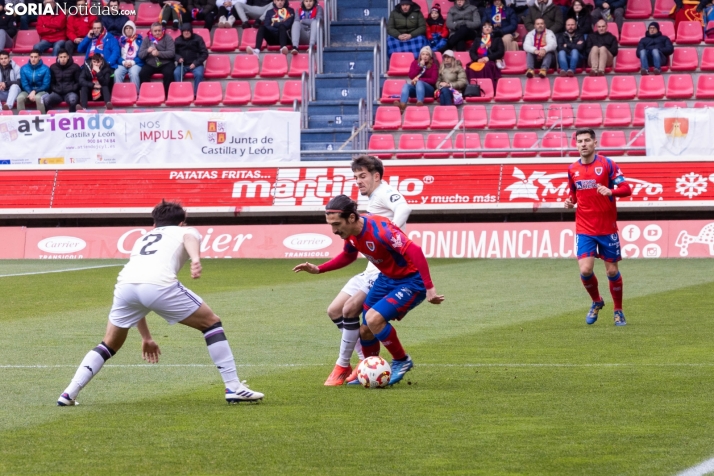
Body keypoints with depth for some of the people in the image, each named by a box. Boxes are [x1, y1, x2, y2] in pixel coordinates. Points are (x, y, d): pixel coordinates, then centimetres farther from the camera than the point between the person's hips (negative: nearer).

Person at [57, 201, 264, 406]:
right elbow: (190, 239, 1)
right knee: (211, 323, 15)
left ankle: (69, 394, 15)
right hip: (160, 284, -4)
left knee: (110, 345, 26)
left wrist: (146, 337, 48)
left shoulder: (142, 240, 42)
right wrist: (196, 259, -21)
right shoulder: (186, 231, 29)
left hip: (125, 285, 4)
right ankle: (234, 388, 10)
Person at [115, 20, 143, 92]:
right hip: (123, 64, 2)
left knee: (133, 73, -36)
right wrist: (123, 62, -9)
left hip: (135, 64, -2)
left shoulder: (139, 40, 9)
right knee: (117, 73, -31)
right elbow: (117, 55, 10)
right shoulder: (121, 40, 15)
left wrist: (132, 62, -12)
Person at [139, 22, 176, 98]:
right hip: (150, 64, 2)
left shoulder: (167, 38, 0)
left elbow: (172, 53, -11)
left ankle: (167, 95, -21)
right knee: (142, 74, -26)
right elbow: (140, 55, 4)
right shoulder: (147, 39, 8)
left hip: (165, 64, -2)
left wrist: (159, 53, -24)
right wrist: (147, 51, -18)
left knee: (168, 73, -33)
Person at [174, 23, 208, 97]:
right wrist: (178, 58, -9)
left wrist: (195, 63, -12)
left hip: (196, 64, -2)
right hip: (182, 65, 2)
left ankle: (196, 94, -25)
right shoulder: (178, 40, 8)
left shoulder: (198, 39, 1)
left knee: (198, 74, -34)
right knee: (176, 73, -31)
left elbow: (205, 53, 0)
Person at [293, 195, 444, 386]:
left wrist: (429, 288, -38)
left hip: (411, 281, -8)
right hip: (386, 278, 8)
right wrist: (318, 269, 6)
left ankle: (401, 361, -1)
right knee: (366, 331, 9)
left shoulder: (378, 230, -32)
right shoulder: (350, 232, -6)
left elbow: (414, 252, -36)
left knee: (373, 319, -23)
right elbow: (348, 255, 17)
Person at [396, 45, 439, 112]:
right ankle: (402, 105, -62)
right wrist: (419, 66, -7)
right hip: (414, 87, 2)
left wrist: (418, 79, -13)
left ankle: (420, 103, -64)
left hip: (429, 89, -2)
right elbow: (411, 76, 3)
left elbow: (433, 80, -3)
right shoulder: (415, 63, 15)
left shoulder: (433, 65, 7)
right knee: (407, 84, -32)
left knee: (419, 82, -36)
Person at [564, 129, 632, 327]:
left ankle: (618, 311, 23)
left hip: (607, 227, -2)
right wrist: (570, 201, -1)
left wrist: (610, 191, -30)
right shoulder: (573, 169, 5)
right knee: (585, 270, -11)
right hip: (584, 229, 2)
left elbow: (626, 189, -10)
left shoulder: (607, 164, -7)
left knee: (612, 271, 4)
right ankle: (596, 302, 17)